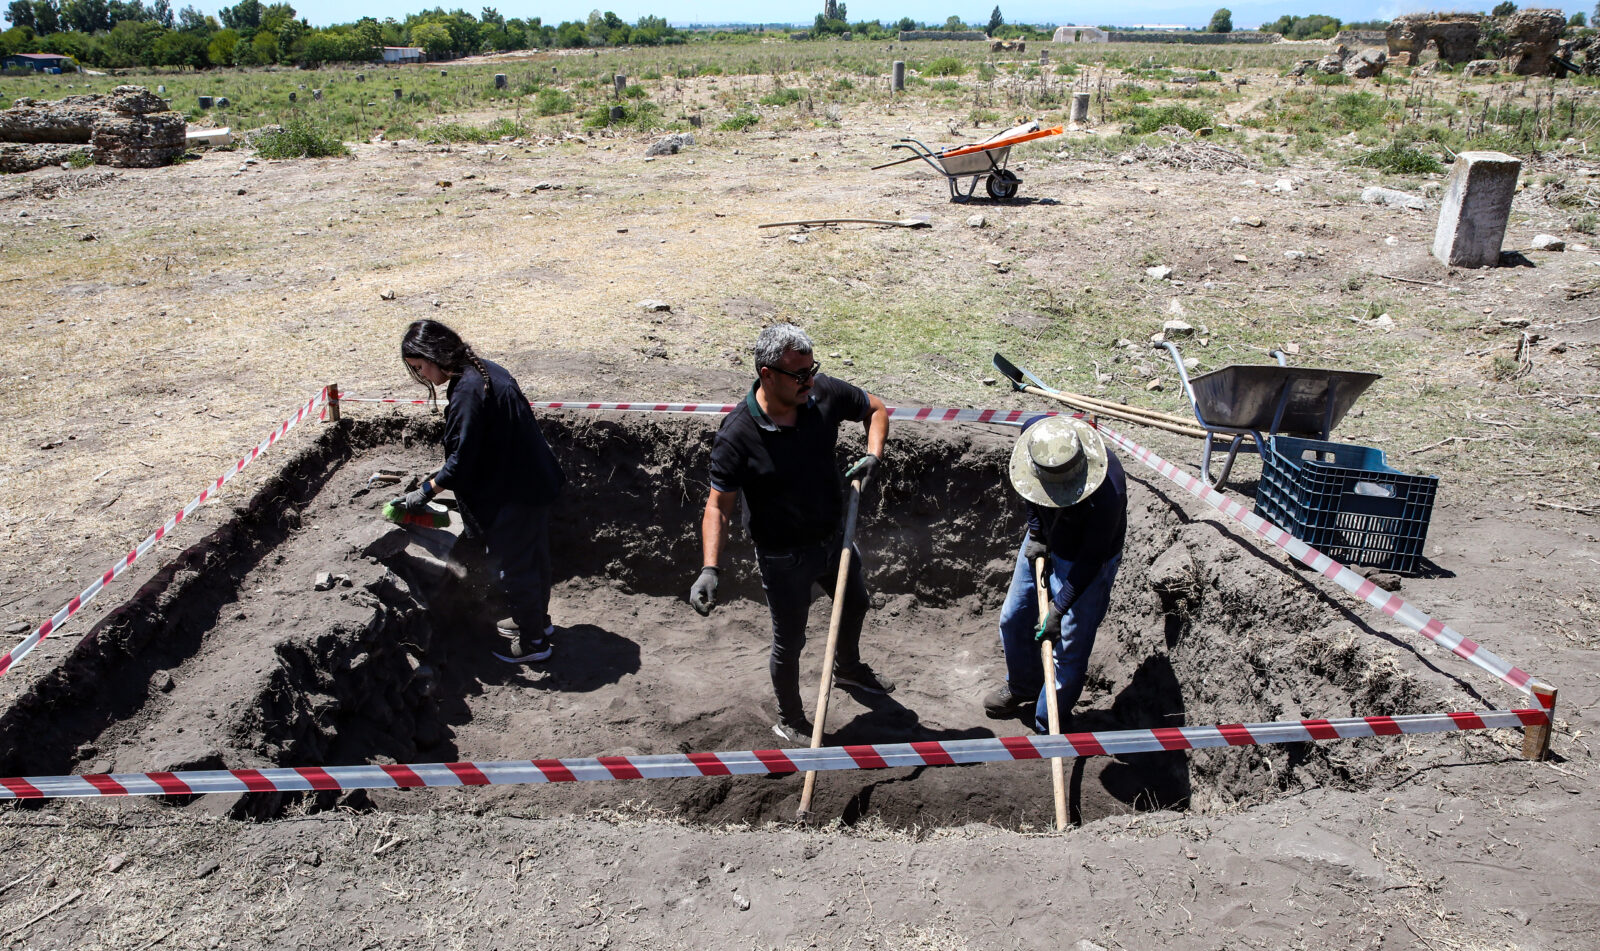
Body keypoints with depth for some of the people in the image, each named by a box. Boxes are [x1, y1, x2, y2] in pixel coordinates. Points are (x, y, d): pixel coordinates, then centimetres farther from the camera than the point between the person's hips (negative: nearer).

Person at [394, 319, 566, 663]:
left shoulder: (468, 392, -24)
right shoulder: (486, 370, 7)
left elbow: (461, 459, -22)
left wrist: (426, 490, -10)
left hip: (511, 494, -10)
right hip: (534, 481, 10)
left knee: (513, 565, 6)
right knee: (532, 555, 24)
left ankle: (533, 642, 21)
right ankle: (538, 619, 42)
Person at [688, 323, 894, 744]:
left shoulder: (824, 393, -15)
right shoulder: (737, 436, -29)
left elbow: (876, 409, 3)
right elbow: (718, 505, -25)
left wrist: (873, 456, -13)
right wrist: (709, 569, -35)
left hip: (834, 537, 6)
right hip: (785, 558, -6)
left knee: (856, 603, 30)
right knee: (789, 643, 11)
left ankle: (847, 668, 63)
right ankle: (790, 722, 40)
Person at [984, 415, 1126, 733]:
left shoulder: (1107, 492, -40)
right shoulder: (1034, 432, -26)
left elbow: (1091, 558, -26)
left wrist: (1058, 609, -23)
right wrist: (1035, 532, -5)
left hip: (1085, 561, -6)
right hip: (1044, 542, 6)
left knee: (1069, 650, 0)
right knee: (1013, 620, 18)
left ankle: (1047, 728, 21)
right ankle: (1023, 688, 45)